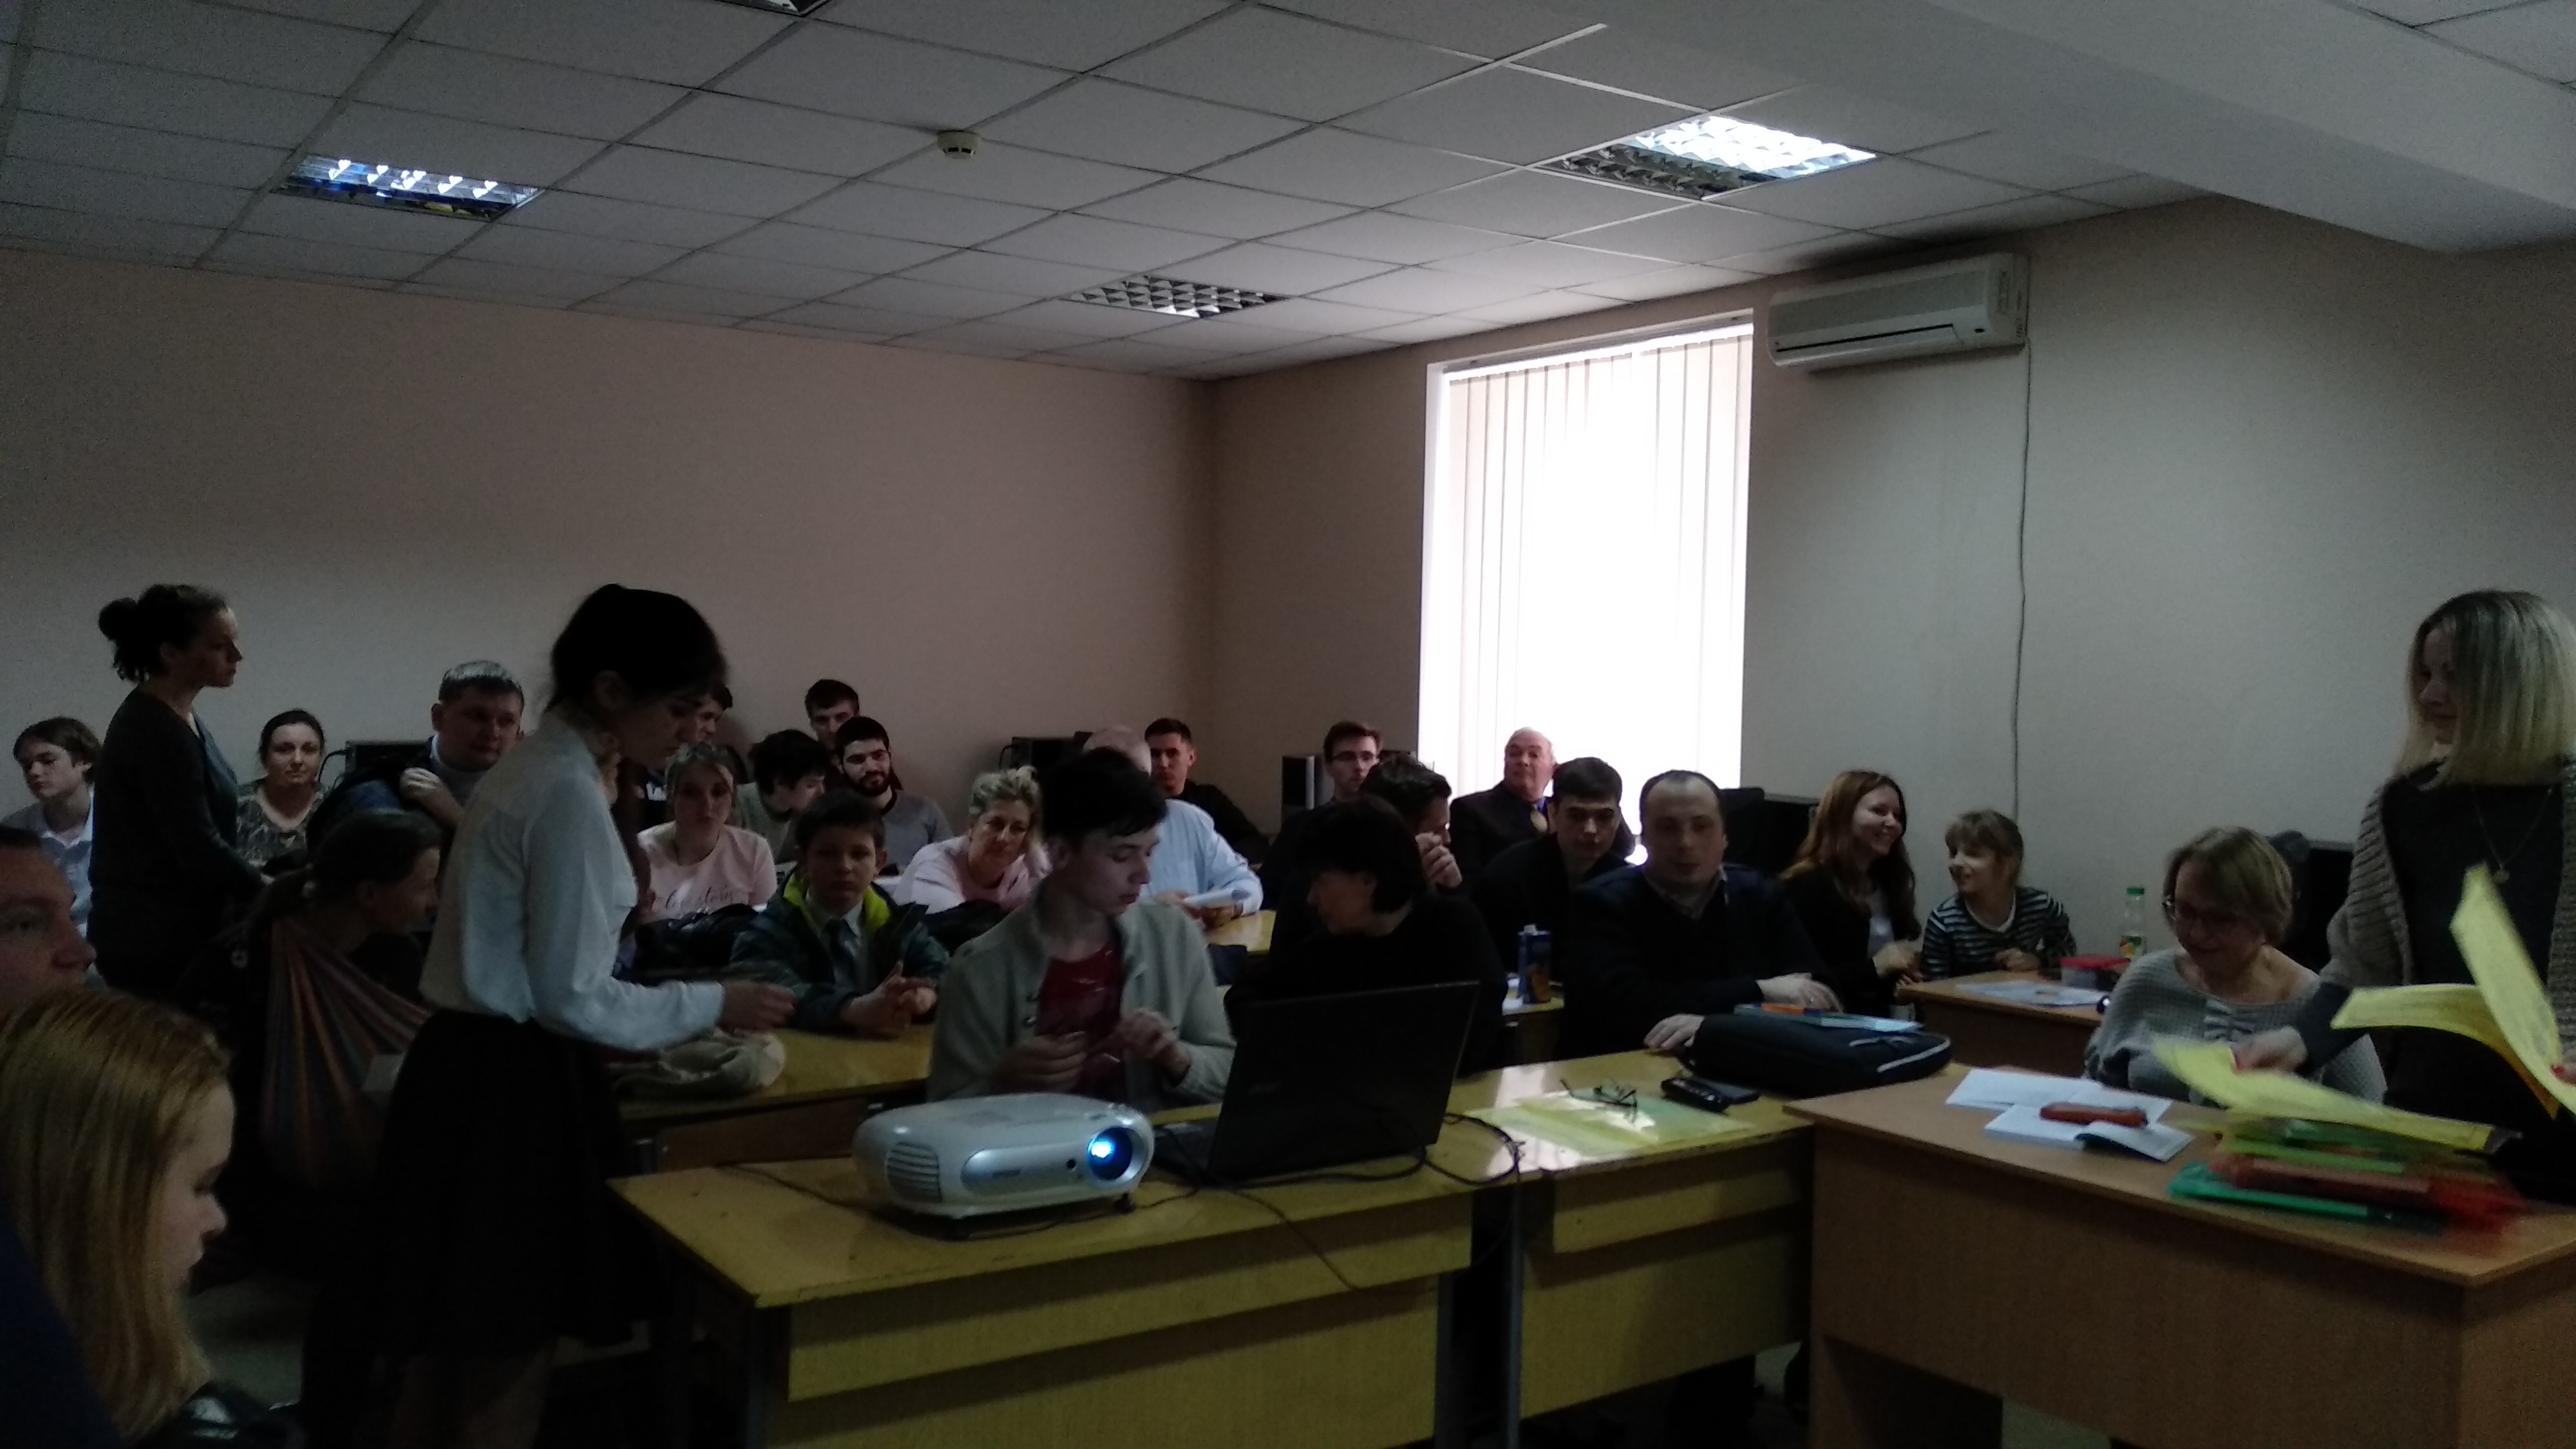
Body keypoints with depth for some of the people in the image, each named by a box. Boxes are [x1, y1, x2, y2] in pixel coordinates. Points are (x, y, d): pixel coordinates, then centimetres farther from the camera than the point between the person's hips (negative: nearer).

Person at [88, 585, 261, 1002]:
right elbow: (196, 847, -21)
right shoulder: (156, 731, -19)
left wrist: (256, 879, 12)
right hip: (153, 940, -10)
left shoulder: (176, 718, 10)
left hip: (176, 930, 10)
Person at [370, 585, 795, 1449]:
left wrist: (682, 1008, 16)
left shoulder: (532, 770, 11)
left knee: (450, 1344, 21)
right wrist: (712, 1005, -8)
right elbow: (571, 996, -19)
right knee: (505, 1361, 5)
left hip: (474, 1070, 10)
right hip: (514, 1088, -10)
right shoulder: (572, 796, -19)